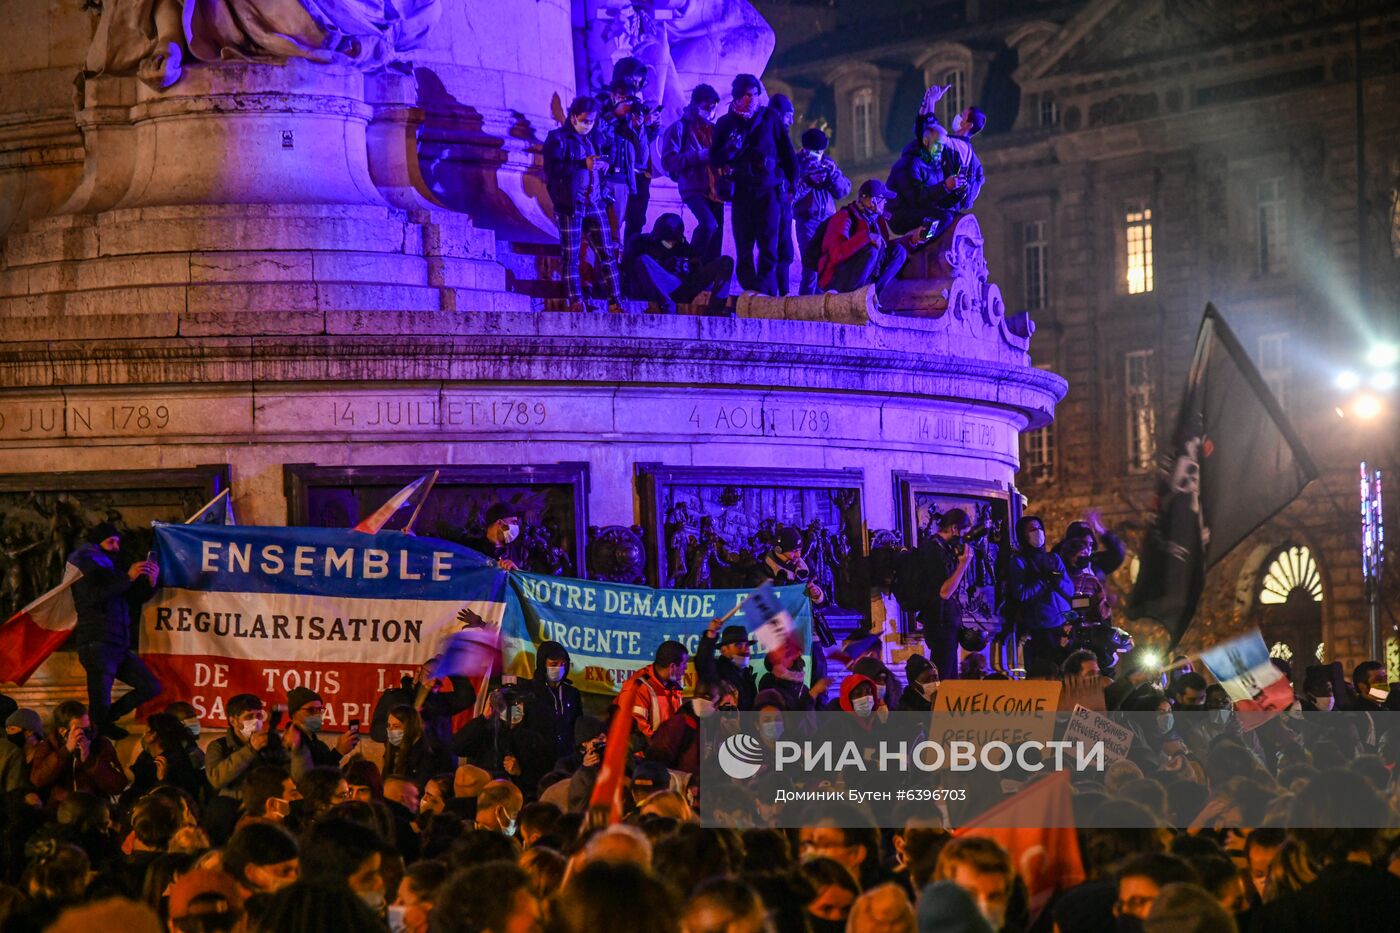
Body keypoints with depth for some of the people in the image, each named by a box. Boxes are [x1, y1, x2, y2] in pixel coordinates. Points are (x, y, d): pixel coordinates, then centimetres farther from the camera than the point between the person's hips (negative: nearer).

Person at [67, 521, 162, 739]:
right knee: (100, 704, -10)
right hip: (97, 645, -8)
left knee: (152, 687, 3)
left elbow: (135, 596, 23)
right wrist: (128, 577, -20)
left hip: (119, 646, 8)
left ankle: (105, 720, 10)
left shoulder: (109, 567, 21)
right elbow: (94, 597, -20)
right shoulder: (84, 568, -1)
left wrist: (150, 582, 2)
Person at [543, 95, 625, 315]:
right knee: (571, 255, -4)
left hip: (594, 203, 5)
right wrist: (583, 164, -19)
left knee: (607, 253, 1)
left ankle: (615, 302, 3)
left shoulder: (595, 138, 17)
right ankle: (575, 302, -3)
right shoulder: (558, 138, -1)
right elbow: (552, 168, -13)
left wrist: (603, 164, 2)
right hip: (570, 204, -5)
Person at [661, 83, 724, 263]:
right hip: (693, 188, -6)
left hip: (715, 189, 6)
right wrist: (698, 156, -16)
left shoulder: (713, 129, 18)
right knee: (709, 224, -26)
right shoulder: (679, 128, 1)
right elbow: (668, 161, -8)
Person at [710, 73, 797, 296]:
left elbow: (787, 152, 11)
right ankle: (750, 291, 3)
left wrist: (792, 181, 8)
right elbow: (715, 159, 4)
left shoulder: (770, 118, 6)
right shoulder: (726, 123, 8)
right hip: (742, 192, 2)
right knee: (744, 247, -1)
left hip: (769, 190, -2)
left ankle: (766, 291, -14)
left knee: (768, 244, -11)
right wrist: (732, 147, -16)